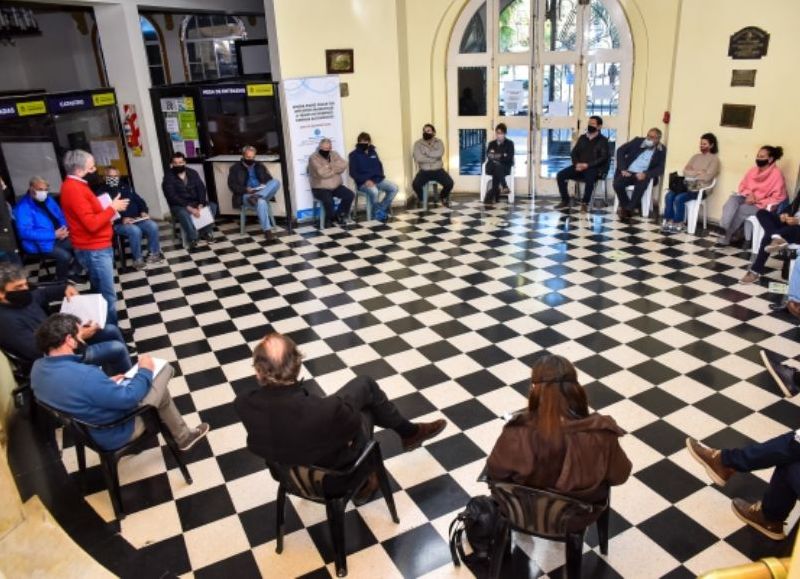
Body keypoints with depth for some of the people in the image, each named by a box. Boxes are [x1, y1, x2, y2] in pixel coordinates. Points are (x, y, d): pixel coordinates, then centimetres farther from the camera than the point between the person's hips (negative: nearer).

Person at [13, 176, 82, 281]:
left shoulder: (47, 199, 9)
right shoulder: (23, 207, -15)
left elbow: (61, 215, 17)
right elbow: (26, 232, -23)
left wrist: (64, 229, -6)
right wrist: (54, 234, -27)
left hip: (57, 236, 8)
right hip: (39, 243, -8)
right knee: (65, 256, -28)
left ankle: (74, 272, 9)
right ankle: (61, 280, -4)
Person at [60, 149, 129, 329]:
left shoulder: (75, 185, 12)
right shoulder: (73, 189, -20)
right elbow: (92, 223, -25)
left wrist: (107, 209, 5)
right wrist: (112, 208, -15)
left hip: (98, 247, 10)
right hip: (93, 250, -10)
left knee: (101, 292, 17)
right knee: (107, 295, -3)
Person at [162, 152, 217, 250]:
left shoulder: (192, 173, 5)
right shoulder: (168, 177, -8)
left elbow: (201, 188, -1)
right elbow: (172, 197, -18)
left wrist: (201, 204, -20)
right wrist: (189, 208, -28)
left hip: (195, 202, 5)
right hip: (179, 205, -4)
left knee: (212, 206, -19)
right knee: (183, 213, -37)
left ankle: (205, 232, -7)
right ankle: (193, 239, -25)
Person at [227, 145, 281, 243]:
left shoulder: (260, 166, 20)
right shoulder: (235, 168, 9)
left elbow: (270, 179, 16)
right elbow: (232, 185, 0)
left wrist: (264, 186, -8)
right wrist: (246, 189, -17)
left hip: (263, 193, 4)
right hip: (246, 195, -4)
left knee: (276, 182, -25)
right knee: (261, 201, -39)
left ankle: (256, 197, -40)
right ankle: (267, 231, -39)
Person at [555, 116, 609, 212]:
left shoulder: (603, 140, 1)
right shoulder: (582, 138, 16)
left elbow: (603, 158, -8)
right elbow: (574, 153, 12)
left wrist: (587, 165, -19)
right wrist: (577, 163, -9)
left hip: (594, 168, -5)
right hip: (579, 166, 5)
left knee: (589, 178, -39)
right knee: (560, 175, -17)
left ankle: (585, 203, -20)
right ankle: (565, 201, -7)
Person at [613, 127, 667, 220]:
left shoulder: (661, 150, 2)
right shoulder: (638, 141, 4)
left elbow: (660, 169, -5)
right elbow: (620, 150, 3)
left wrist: (645, 174, -24)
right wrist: (623, 169, -9)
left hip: (644, 175, -2)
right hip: (629, 172, 2)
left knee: (641, 184, -36)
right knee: (617, 184, -28)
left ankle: (628, 209, -26)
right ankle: (627, 208, -11)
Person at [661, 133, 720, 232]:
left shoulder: (714, 159, 0)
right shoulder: (696, 156, 19)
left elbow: (707, 177, -12)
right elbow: (685, 170, 9)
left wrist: (692, 174, -5)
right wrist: (697, 173, -6)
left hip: (700, 189, -6)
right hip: (688, 185, 6)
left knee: (679, 198, -29)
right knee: (669, 195, -22)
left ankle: (678, 224, -15)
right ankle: (669, 221, -18)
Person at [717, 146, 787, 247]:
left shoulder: (777, 174, -10)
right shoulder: (753, 170, 8)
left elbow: (778, 198, -13)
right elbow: (743, 185, 15)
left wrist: (756, 201, -18)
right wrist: (749, 194, -7)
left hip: (762, 205, -5)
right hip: (747, 198, 5)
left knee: (741, 209, -32)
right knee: (733, 200, -27)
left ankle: (726, 237, -22)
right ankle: (723, 229, -41)